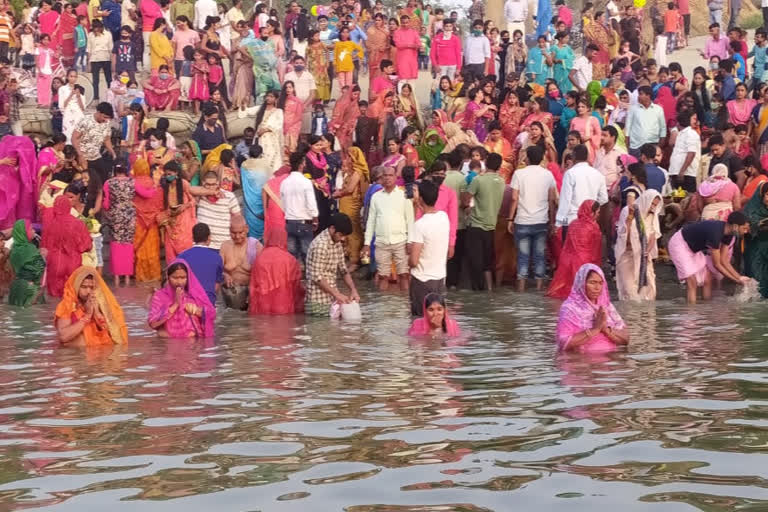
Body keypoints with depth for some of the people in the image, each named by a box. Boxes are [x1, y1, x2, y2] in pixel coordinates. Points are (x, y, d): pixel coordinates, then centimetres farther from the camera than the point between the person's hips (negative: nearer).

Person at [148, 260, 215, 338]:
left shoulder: (196, 293, 10)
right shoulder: (159, 296, 4)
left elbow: (211, 314, 7)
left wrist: (196, 310, -10)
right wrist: (175, 305, -9)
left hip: (195, 340, 1)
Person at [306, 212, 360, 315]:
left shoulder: (338, 244, 10)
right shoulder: (320, 245, -19)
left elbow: (344, 270, 14)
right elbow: (317, 277, -21)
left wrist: (353, 290, -1)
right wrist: (337, 294, -22)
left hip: (332, 296, 8)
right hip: (320, 301, -8)